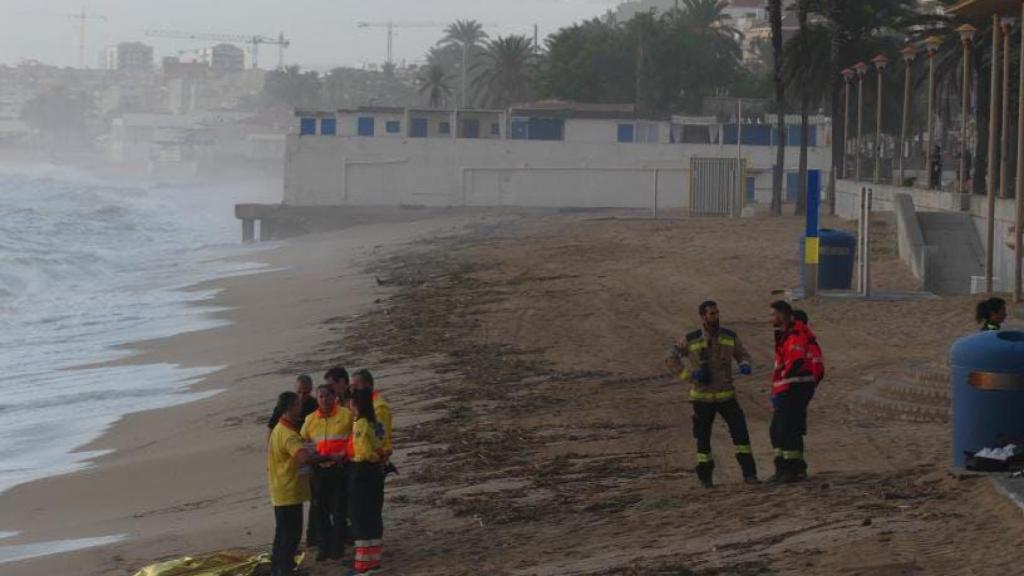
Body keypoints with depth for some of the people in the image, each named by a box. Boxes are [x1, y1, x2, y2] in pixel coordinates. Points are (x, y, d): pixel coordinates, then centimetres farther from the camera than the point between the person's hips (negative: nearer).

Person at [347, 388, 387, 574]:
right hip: (376, 471, 8)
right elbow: (382, 448, 10)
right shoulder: (376, 423, 7)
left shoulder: (360, 424, -18)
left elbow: (364, 453, -23)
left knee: (360, 516, -2)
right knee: (373, 514, 14)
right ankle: (374, 558, 19)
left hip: (361, 471, -8)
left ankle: (363, 562, 0)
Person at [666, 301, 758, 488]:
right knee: (703, 437, 5)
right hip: (702, 397, -1)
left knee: (740, 431, -11)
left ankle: (749, 473, -5)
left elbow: (743, 355, 10)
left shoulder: (730, 337, -2)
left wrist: (745, 366, -14)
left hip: (726, 395, 1)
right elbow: (671, 360, -3)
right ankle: (705, 476, 21)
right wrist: (689, 375, -16)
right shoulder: (691, 340, -8)